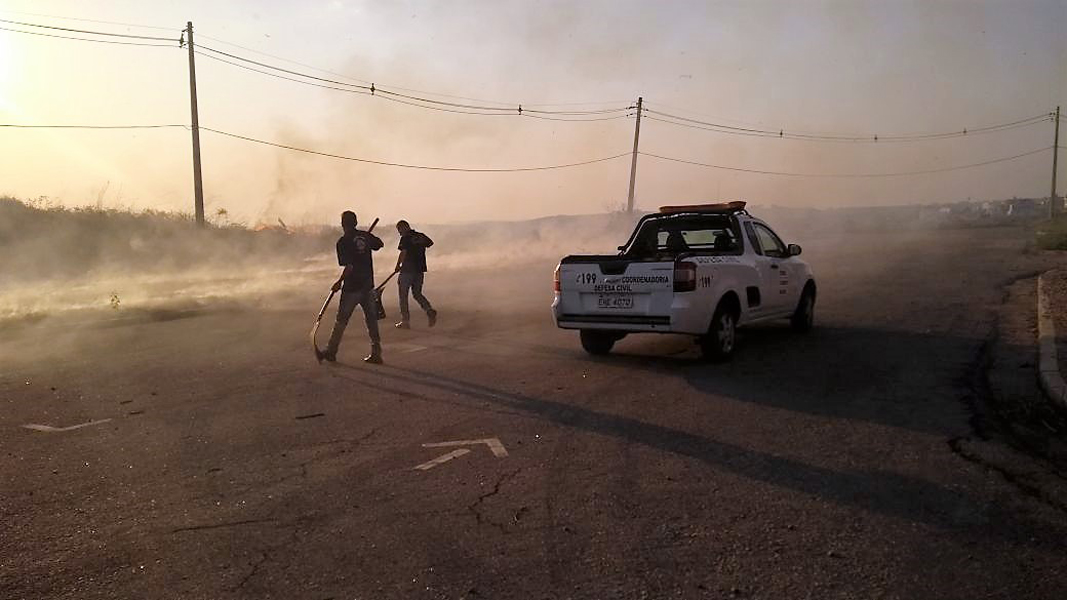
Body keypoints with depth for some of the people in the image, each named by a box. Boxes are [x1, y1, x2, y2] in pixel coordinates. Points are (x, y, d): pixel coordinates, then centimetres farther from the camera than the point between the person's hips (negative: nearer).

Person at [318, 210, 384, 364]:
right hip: (368, 285, 5)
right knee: (371, 319, 8)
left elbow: (349, 266, -18)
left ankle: (331, 351, 17)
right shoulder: (366, 236, 3)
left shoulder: (343, 242, -12)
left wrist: (339, 282, -5)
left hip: (352, 286, -5)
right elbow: (379, 244, 24)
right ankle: (376, 354, 9)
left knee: (342, 319, 7)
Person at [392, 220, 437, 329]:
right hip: (420, 269, 6)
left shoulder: (405, 238, -11)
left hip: (407, 270, -6)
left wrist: (398, 266, -6)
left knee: (403, 295, 6)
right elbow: (430, 243, 25)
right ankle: (430, 311, -5)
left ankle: (405, 321, 7)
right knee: (417, 294, 17)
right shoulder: (422, 236, 8)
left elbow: (403, 253, -18)